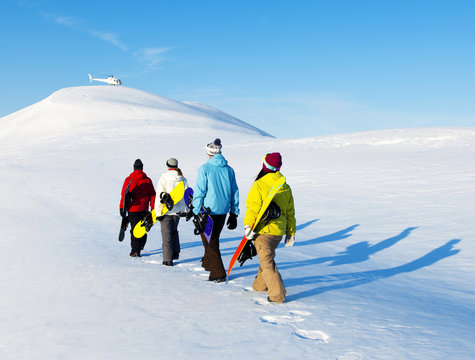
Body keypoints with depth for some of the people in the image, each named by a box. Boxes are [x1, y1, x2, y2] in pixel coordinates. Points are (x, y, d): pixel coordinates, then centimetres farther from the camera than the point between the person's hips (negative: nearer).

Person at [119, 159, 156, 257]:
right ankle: (141, 245, 30)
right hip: (144, 209, 2)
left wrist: (122, 208, -2)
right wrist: (153, 209, 10)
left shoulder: (128, 180, -5)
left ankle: (135, 251, -2)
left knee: (134, 229, 0)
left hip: (133, 209, -2)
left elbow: (124, 195, -7)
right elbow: (152, 195, 4)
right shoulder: (147, 180, 3)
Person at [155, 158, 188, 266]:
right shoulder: (182, 179, 3)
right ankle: (176, 252, 27)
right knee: (174, 230, 26)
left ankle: (168, 259, -1)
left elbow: (159, 193, -13)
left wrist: (158, 212, -13)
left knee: (167, 234, 0)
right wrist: (188, 210, 15)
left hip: (166, 210, -4)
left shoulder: (164, 178, -8)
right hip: (178, 210, 4)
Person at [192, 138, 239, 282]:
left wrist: (196, 212, -8)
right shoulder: (229, 169, 5)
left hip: (208, 209, -5)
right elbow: (234, 192, 9)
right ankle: (208, 263, 38)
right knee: (214, 237, 22)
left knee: (209, 240, 2)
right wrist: (234, 213, 16)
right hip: (223, 210, 5)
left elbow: (199, 192, -12)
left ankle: (219, 273, -1)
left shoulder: (204, 168, -10)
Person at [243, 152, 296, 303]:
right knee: (268, 256, 24)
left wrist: (248, 225, -17)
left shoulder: (259, 185, -11)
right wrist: (291, 232, 20)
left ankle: (277, 294, -10)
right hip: (279, 231, 7)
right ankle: (260, 285, 40)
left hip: (263, 231, -7)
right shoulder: (286, 187, 8)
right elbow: (290, 212, 13)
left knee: (267, 261, -3)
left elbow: (252, 208, -18)